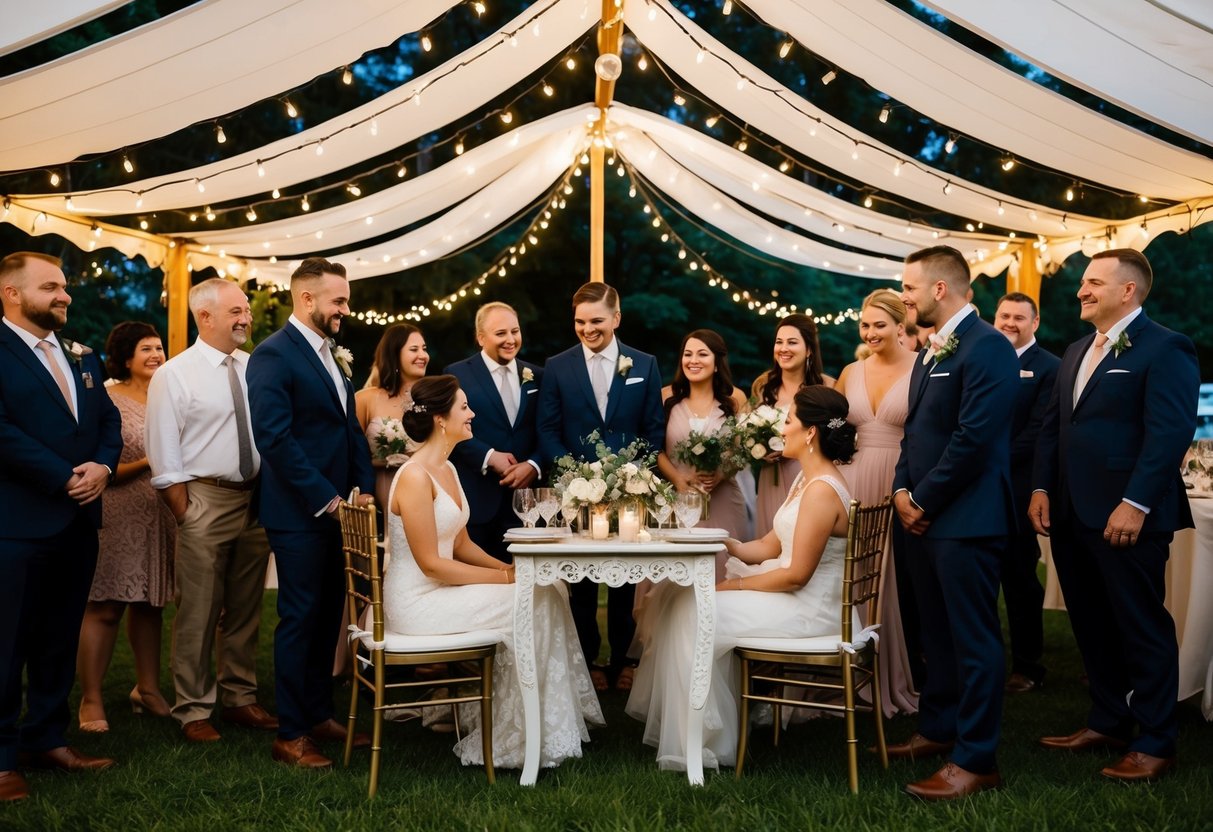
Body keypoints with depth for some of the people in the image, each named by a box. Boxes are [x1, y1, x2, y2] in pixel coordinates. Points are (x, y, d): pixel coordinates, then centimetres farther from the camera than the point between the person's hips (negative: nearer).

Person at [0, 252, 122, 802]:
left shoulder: (82, 357, 15)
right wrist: (65, 478, -17)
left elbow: (109, 420, 12)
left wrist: (102, 467, -8)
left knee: (59, 639, 14)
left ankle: (46, 738, 25)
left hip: (78, 520, 7)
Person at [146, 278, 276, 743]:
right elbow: (164, 459, -8)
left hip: (255, 499, 5)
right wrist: (187, 517, -10)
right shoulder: (174, 375, -7)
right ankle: (194, 710, 16)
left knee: (244, 610, 14)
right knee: (198, 613, 1)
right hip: (205, 499, -5)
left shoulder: (255, 368, 6)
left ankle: (239, 699, 28)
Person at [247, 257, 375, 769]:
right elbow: (274, 437, -19)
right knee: (299, 620, 0)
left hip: (338, 509, 8)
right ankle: (290, 735, 10)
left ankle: (320, 716, 27)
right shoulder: (274, 355, -12)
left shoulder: (332, 355, 14)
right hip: (300, 514, -8)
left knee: (328, 617, 14)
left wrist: (363, 488, 5)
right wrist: (324, 498, -17)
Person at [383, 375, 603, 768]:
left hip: (437, 588, 9)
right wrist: (504, 578, -16)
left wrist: (507, 568, -2)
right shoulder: (415, 477, -19)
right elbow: (430, 564, -20)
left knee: (546, 591, -2)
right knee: (529, 604, -13)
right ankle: (513, 742, 1)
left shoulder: (447, 470, 11)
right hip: (418, 602, -9)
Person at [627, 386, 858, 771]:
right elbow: (769, 546, 11)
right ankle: (680, 720, 13)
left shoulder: (822, 490, -21)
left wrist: (733, 585, -15)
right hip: (791, 594, 10)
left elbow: (796, 574, -22)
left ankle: (701, 742, 1)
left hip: (805, 609, -10)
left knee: (693, 613, -13)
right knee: (680, 593, 5)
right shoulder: (806, 480, 11)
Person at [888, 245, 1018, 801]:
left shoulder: (986, 347, -14)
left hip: (965, 519, -9)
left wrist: (922, 501, -13)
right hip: (923, 517, 9)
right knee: (938, 633, 18)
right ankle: (938, 730, 32)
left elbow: (973, 439, -20)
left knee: (973, 639, -1)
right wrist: (902, 490, 5)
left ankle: (976, 761, 7)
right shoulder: (932, 352, 16)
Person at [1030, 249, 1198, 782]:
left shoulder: (1164, 349, -8)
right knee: (1092, 626, 15)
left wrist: (1135, 504, -22)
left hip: (1127, 517, -8)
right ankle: (1108, 722, 29)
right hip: (1072, 514, 8)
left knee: (1143, 628, 3)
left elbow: (1171, 432, -17)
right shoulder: (1076, 352, 17)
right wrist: (1041, 488, 6)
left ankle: (1155, 744, 15)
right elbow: (1052, 425, 17)